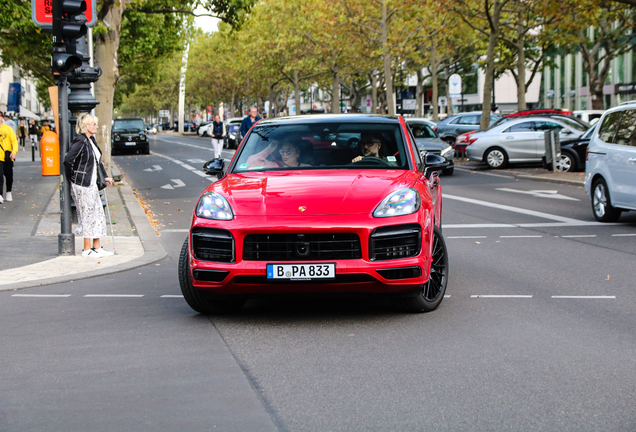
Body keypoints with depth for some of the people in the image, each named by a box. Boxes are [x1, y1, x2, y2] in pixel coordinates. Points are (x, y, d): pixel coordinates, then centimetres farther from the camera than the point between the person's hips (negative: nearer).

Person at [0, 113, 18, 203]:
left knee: (9, 176, 12)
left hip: (8, 157, 1)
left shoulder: (8, 128, 4)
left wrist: (14, 151, -13)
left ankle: (8, 193, 31)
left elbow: (14, 140, 1)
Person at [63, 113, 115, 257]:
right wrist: (73, 177, -16)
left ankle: (97, 247, 19)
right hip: (82, 186, -9)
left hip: (91, 184, 9)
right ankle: (87, 249, 8)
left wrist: (105, 177, 22)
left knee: (98, 215, 12)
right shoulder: (80, 141, -17)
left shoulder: (91, 140, 12)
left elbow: (97, 161, 23)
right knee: (88, 216, -2)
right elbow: (68, 159, -26)